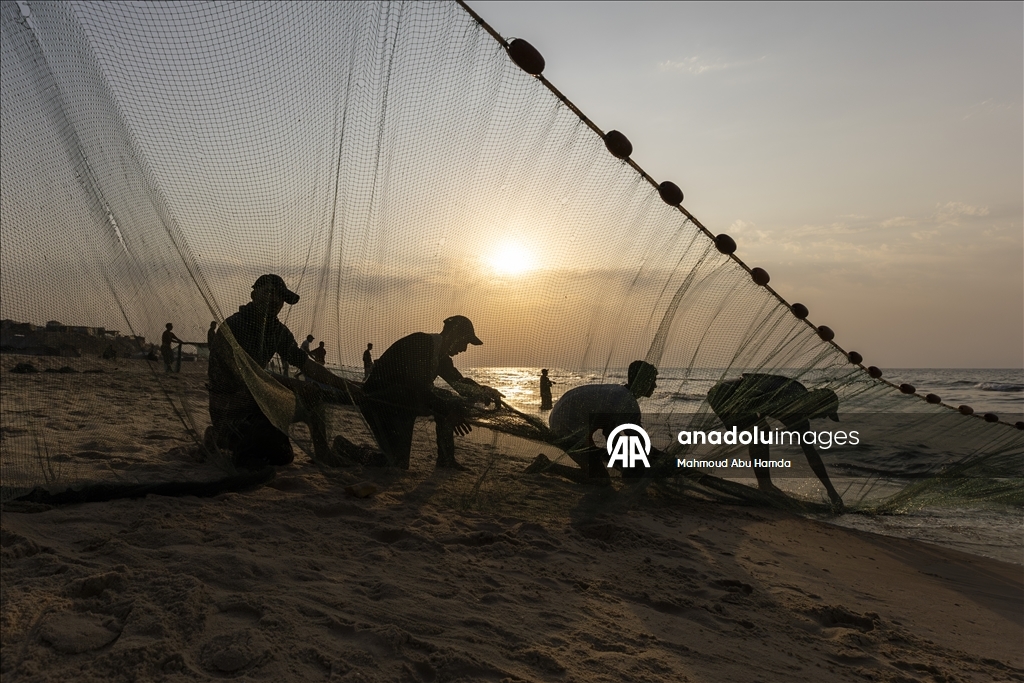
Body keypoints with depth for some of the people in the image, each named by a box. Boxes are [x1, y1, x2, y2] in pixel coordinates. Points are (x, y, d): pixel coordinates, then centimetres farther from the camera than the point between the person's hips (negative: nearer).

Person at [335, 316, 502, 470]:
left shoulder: (440, 356, 5)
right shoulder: (419, 343, -22)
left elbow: (460, 383, 5)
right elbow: (418, 388, -31)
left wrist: (485, 392, -15)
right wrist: (450, 411, -33)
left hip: (403, 403, 9)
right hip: (378, 401, -9)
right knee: (398, 464, -13)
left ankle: (446, 461, 7)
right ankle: (344, 446, 4)